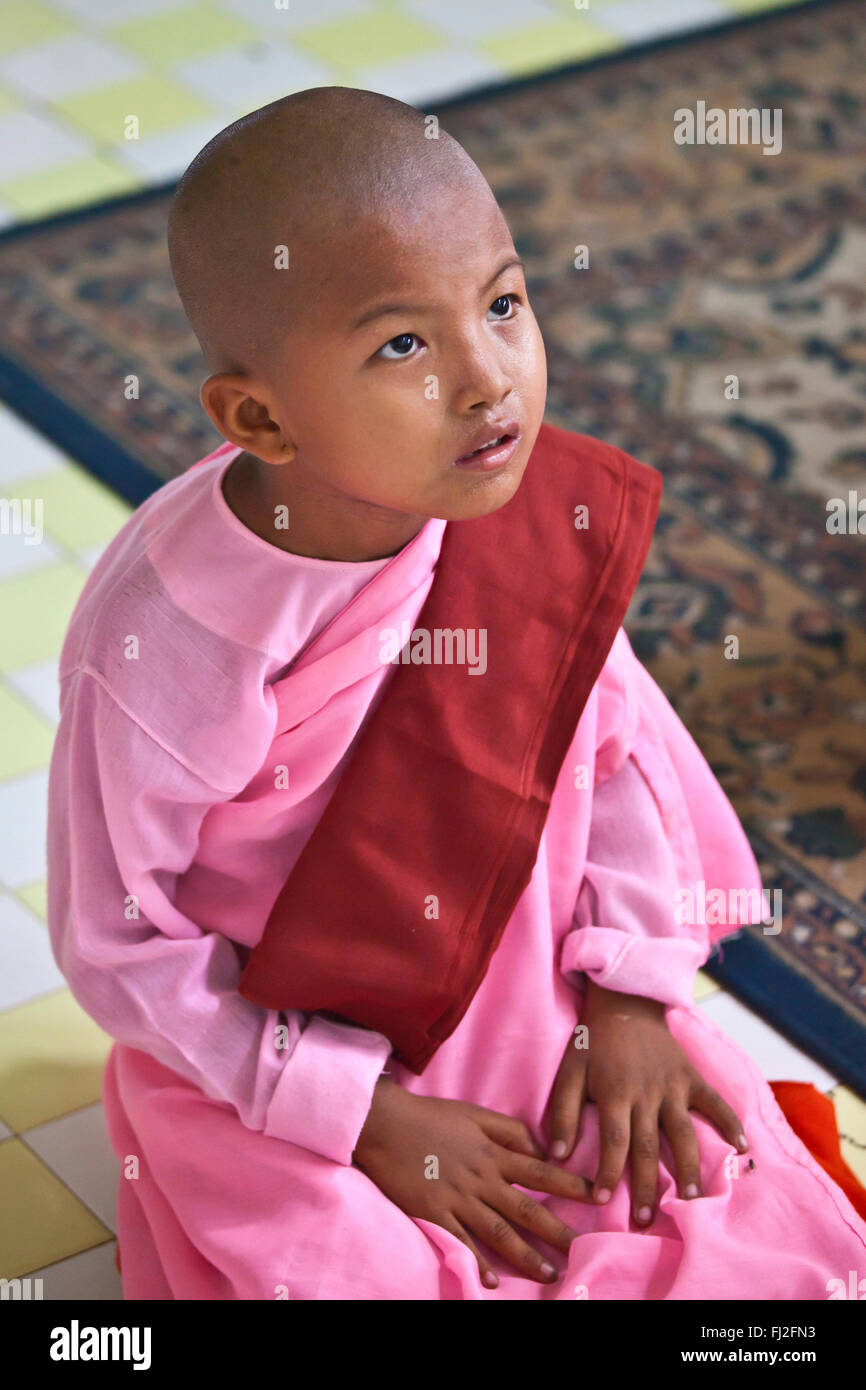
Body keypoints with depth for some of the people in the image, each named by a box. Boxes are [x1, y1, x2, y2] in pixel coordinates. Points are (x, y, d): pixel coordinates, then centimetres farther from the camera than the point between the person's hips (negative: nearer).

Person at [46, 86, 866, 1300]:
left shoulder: (528, 505, -17)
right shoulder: (157, 644, -29)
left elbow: (612, 730, 1)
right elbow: (118, 946, -17)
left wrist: (630, 994, -4)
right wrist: (368, 1118, -17)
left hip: (531, 990, 4)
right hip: (270, 1064, -4)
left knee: (742, 1222, -1)